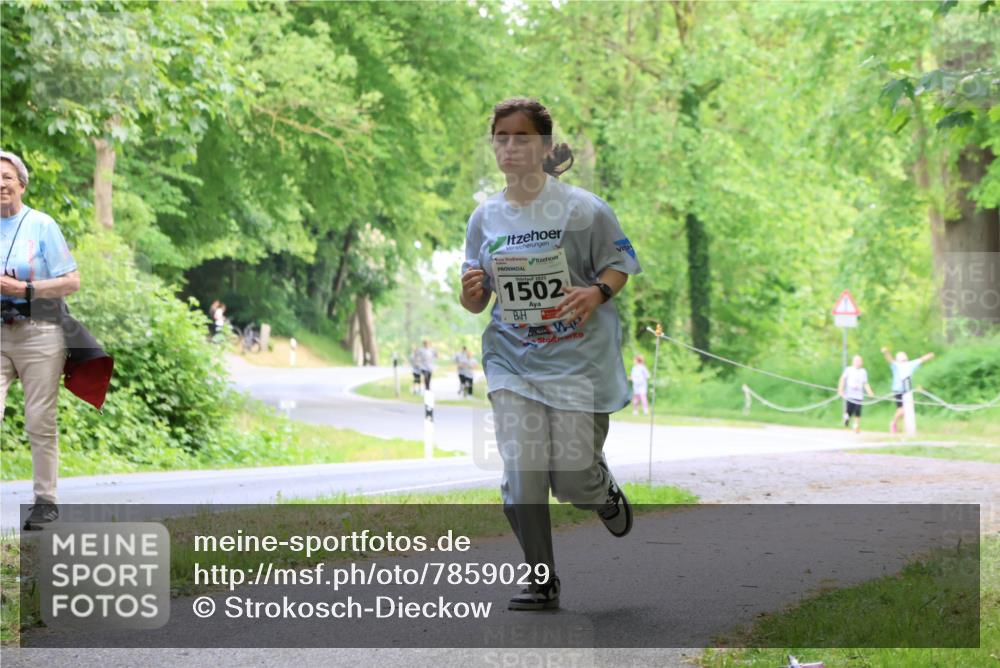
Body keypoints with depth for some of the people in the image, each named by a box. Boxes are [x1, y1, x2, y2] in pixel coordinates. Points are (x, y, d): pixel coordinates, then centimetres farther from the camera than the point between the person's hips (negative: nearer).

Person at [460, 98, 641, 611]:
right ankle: (542, 581, 5)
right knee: (522, 472, -10)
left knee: (572, 478, -2)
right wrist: (471, 291, -12)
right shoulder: (485, 217, 5)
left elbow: (621, 263, 3)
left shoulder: (583, 208, -6)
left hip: (578, 359, -3)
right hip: (512, 360, 3)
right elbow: (476, 304, 12)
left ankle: (606, 493, 36)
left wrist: (598, 292, -18)